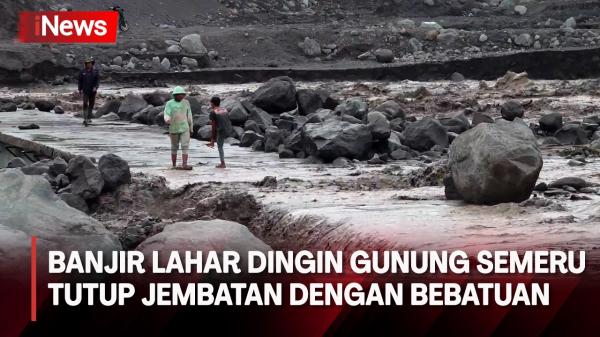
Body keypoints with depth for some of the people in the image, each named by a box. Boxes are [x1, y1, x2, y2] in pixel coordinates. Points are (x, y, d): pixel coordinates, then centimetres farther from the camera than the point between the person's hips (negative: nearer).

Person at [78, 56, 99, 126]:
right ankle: (85, 120, -20)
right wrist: (80, 90, 4)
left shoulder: (96, 71, -3)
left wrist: (95, 87, -22)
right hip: (85, 91, -2)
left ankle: (89, 117, 29)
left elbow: (98, 80, -5)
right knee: (85, 104, -13)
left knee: (91, 104, 12)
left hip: (92, 91, 2)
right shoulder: (82, 71, -3)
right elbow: (80, 81, 5)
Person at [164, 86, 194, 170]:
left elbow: (189, 116, 8)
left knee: (185, 146, -12)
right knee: (174, 147, 7)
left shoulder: (186, 102, 1)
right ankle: (174, 165, 20)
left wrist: (191, 129, 11)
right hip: (174, 129, -1)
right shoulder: (169, 104, -6)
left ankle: (184, 165, -18)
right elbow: (166, 115, -15)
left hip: (185, 129, 2)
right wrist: (167, 120, -39)